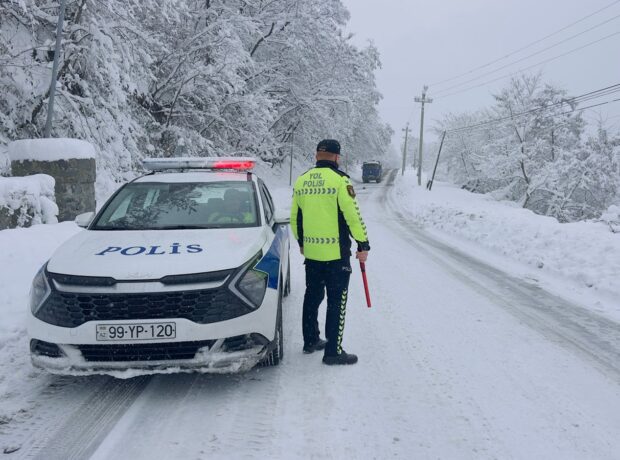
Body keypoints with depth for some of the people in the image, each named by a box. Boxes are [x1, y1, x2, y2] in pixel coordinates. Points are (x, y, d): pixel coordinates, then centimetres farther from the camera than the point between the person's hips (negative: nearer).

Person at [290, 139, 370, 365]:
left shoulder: (301, 181, 7)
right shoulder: (339, 180, -12)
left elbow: (295, 217, 14)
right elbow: (353, 215, -15)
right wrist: (363, 244, -6)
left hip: (311, 252, 6)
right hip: (336, 253, -6)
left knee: (312, 296, 19)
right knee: (336, 301, 0)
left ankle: (310, 341, 30)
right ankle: (333, 351, 3)